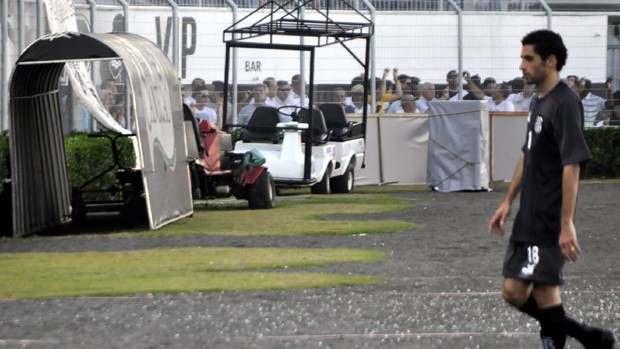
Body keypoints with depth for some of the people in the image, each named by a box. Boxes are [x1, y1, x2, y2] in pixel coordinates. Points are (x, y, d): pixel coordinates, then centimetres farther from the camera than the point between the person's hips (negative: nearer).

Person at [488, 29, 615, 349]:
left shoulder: (565, 104, -16)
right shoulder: (538, 101, 13)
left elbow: (571, 166, -21)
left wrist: (566, 225, -25)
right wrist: (508, 201, 21)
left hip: (549, 224, -10)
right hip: (528, 218, 10)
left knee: (544, 294, -5)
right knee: (514, 292, 9)